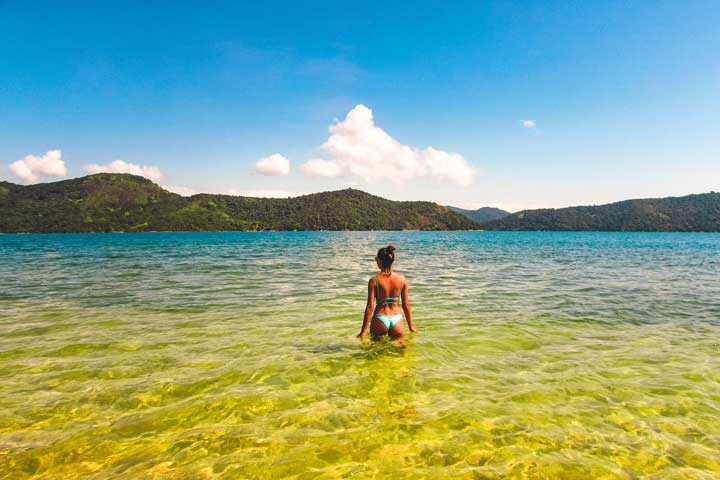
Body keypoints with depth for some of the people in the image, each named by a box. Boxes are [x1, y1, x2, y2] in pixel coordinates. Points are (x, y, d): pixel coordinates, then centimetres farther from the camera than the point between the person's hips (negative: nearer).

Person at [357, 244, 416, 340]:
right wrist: (410, 326, 17)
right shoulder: (402, 279, 0)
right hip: (397, 320, 2)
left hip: (380, 320, -2)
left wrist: (363, 331, -2)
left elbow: (370, 306, -8)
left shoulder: (374, 280, -8)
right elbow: (406, 305, 5)